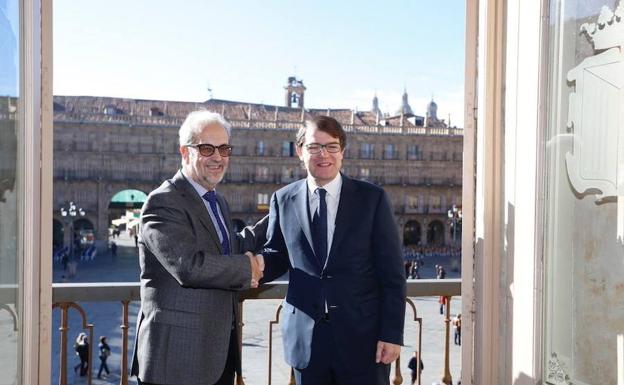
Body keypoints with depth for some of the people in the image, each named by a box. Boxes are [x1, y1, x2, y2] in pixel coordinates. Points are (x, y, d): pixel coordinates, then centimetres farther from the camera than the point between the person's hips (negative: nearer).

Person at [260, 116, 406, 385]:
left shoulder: (372, 198, -1)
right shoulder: (283, 200, 4)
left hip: (362, 338, -1)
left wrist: (392, 333, -7)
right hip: (305, 339, 2)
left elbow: (392, 274, -2)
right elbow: (277, 257, 11)